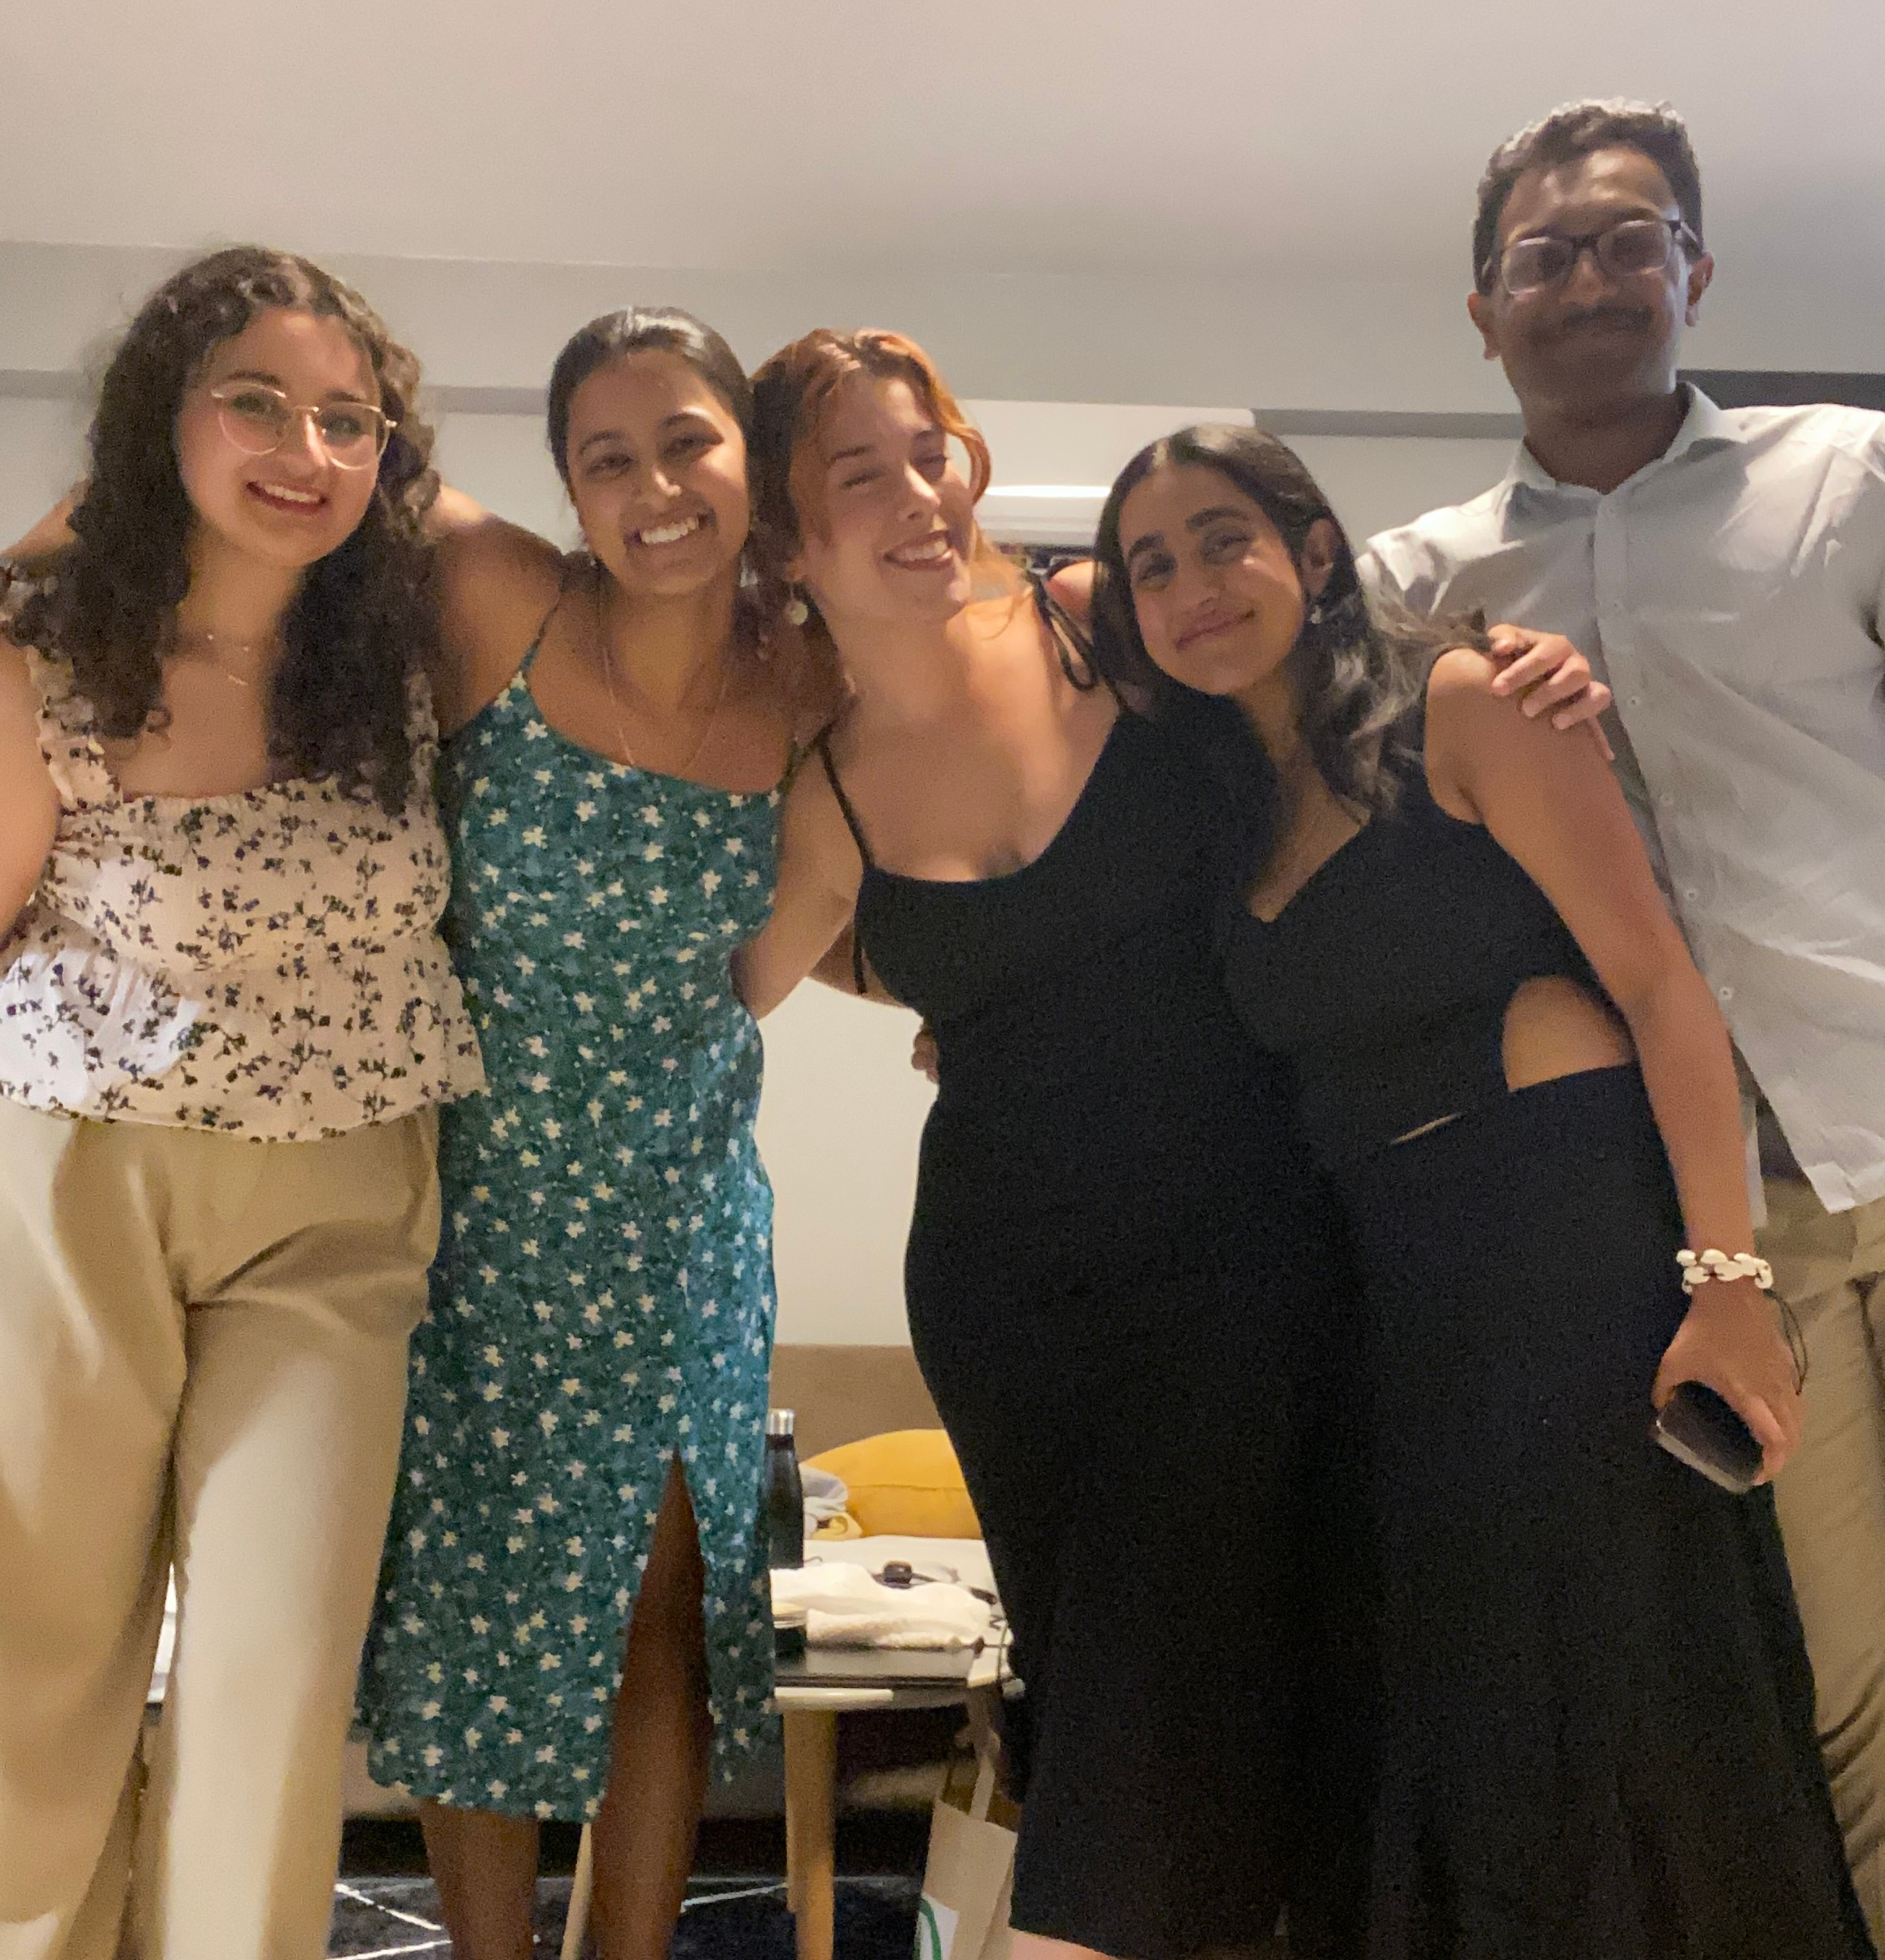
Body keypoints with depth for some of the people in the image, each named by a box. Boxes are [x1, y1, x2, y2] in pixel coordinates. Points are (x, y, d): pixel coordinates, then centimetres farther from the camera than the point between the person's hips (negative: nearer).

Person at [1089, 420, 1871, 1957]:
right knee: (1454, 1735, 13)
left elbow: (1659, 984, -11)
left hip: (1578, 1236, -6)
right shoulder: (1215, 805, 13)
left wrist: (1725, 1276, -18)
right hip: (1389, 1281, 6)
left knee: (1624, 1705, -1)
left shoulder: (1458, 704, -5)